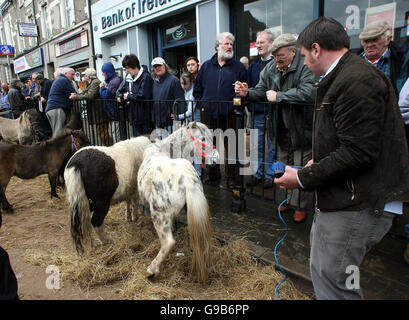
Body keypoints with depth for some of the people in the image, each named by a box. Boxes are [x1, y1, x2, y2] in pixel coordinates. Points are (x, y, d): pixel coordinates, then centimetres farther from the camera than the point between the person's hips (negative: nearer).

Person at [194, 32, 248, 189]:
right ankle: (211, 174, 29)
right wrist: (202, 104, 5)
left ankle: (231, 178, 16)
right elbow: (197, 89, 15)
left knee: (231, 146, 3)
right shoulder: (206, 66, 11)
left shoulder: (238, 67, 5)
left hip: (230, 115, -2)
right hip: (208, 114, 2)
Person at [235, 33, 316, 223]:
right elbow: (261, 90, 7)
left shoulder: (306, 68, -18)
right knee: (284, 165, 18)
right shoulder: (271, 68, 3)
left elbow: (307, 93, -32)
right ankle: (288, 199, 36)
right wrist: (247, 93, -15)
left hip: (302, 127, -6)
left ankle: (302, 207, 19)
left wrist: (278, 96, -22)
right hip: (282, 128, 7)